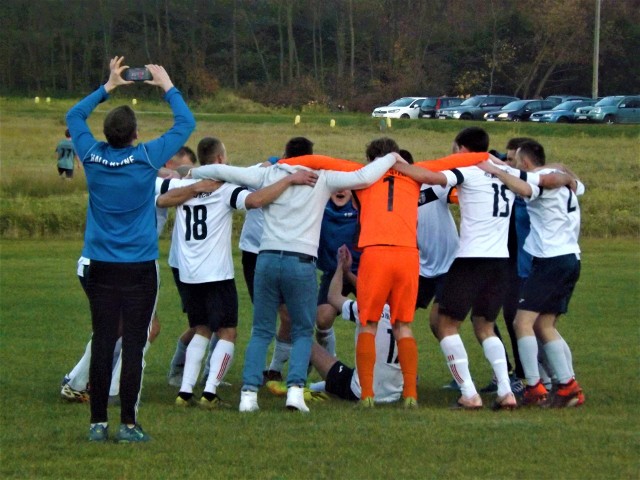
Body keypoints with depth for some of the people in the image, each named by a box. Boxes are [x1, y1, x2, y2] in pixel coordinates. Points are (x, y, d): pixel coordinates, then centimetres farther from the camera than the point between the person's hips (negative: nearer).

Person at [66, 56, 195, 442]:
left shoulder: (93, 156, -3)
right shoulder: (146, 159, -10)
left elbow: (74, 116, 17)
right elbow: (186, 124, 3)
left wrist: (108, 87, 23)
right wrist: (167, 86, 14)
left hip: (101, 267, 3)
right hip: (139, 268, -3)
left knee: (102, 344, 4)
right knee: (134, 345, -1)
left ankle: (99, 423, 4)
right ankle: (128, 424, -1)